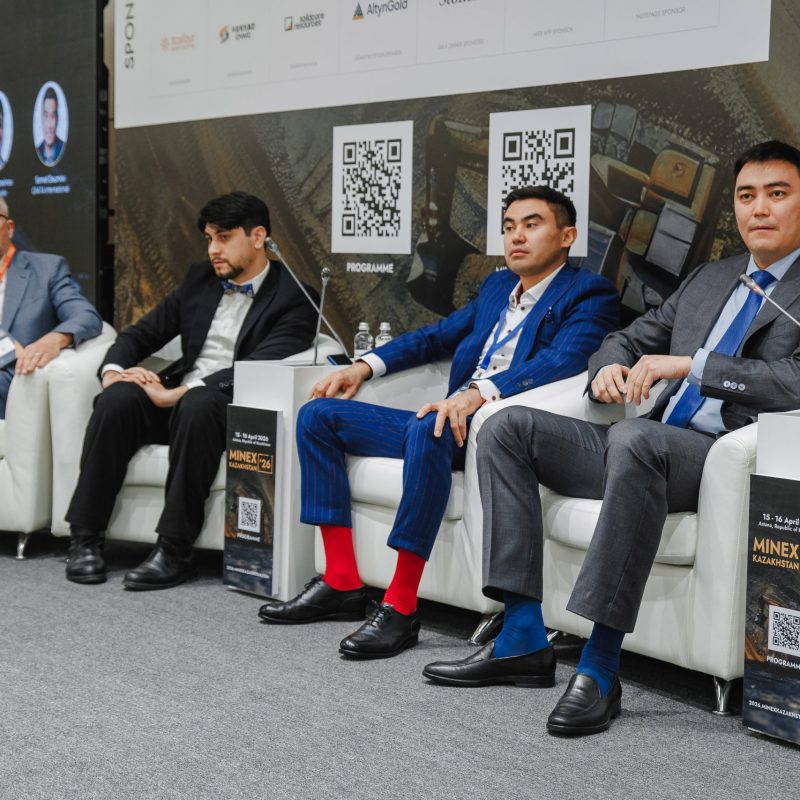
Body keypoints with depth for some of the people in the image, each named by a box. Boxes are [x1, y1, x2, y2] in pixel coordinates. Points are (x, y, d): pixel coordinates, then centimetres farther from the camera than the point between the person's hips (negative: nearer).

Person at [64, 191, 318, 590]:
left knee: (197, 406, -38)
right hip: (173, 399, 5)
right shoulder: (200, 278, 16)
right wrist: (114, 369, -4)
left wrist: (179, 394, -25)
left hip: (232, 409, -5)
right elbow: (142, 333, 19)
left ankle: (175, 550, -32)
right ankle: (86, 538, -20)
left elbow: (257, 370, -17)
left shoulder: (293, 299, -3)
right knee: (117, 398, -25)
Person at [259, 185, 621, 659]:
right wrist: (366, 366, 15)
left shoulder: (590, 295, -3)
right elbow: (438, 336, 31)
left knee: (427, 429, -40)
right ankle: (342, 584, -3)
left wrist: (479, 392, -36)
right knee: (318, 415, 3)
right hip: (455, 422, 9)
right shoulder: (497, 286, 23)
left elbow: (562, 361, -21)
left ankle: (401, 607, -32)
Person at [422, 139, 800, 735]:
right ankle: (523, 638, -13)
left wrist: (689, 365, -17)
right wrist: (609, 367, 1)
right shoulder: (709, 279, 24)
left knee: (635, 439, -40)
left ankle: (601, 668, -35)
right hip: (649, 446, 8)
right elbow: (631, 340, 26)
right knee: (509, 427, -8)